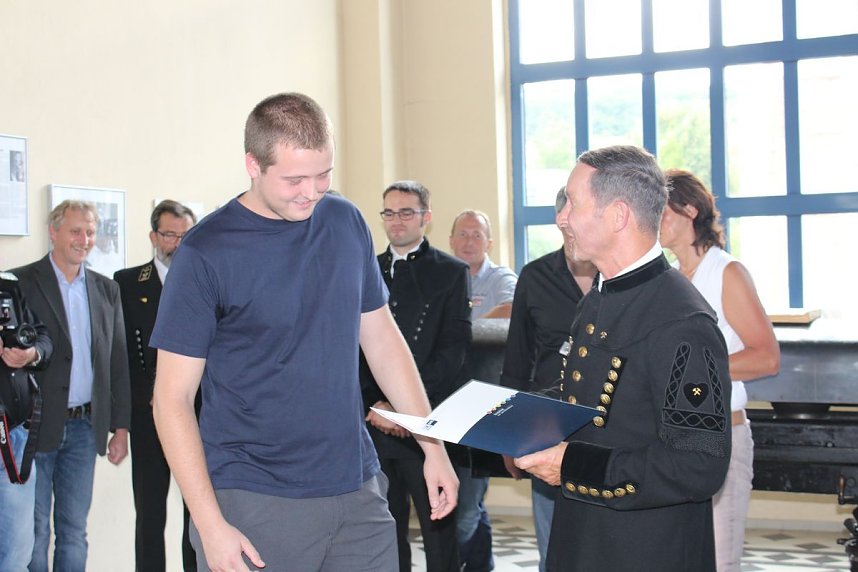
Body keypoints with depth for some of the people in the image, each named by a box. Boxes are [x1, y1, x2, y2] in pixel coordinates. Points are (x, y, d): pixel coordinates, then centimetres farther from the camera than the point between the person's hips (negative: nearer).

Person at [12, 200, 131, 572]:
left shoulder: (107, 290, 10)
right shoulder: (20, 283, -4)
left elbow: (118, 362, 11)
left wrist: (120, 427, 8)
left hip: (84, 427, 4)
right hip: (35, 427, -4)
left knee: (74, 531, 10)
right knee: (33, 533, 3)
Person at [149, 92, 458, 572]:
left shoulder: (346, 222, 4)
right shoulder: (206, 254, -10)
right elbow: (173, 397, -9)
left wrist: (433, 446, 7)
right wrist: (211, 526, -15)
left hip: (357, 489, 4)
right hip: (254, 504, -4)